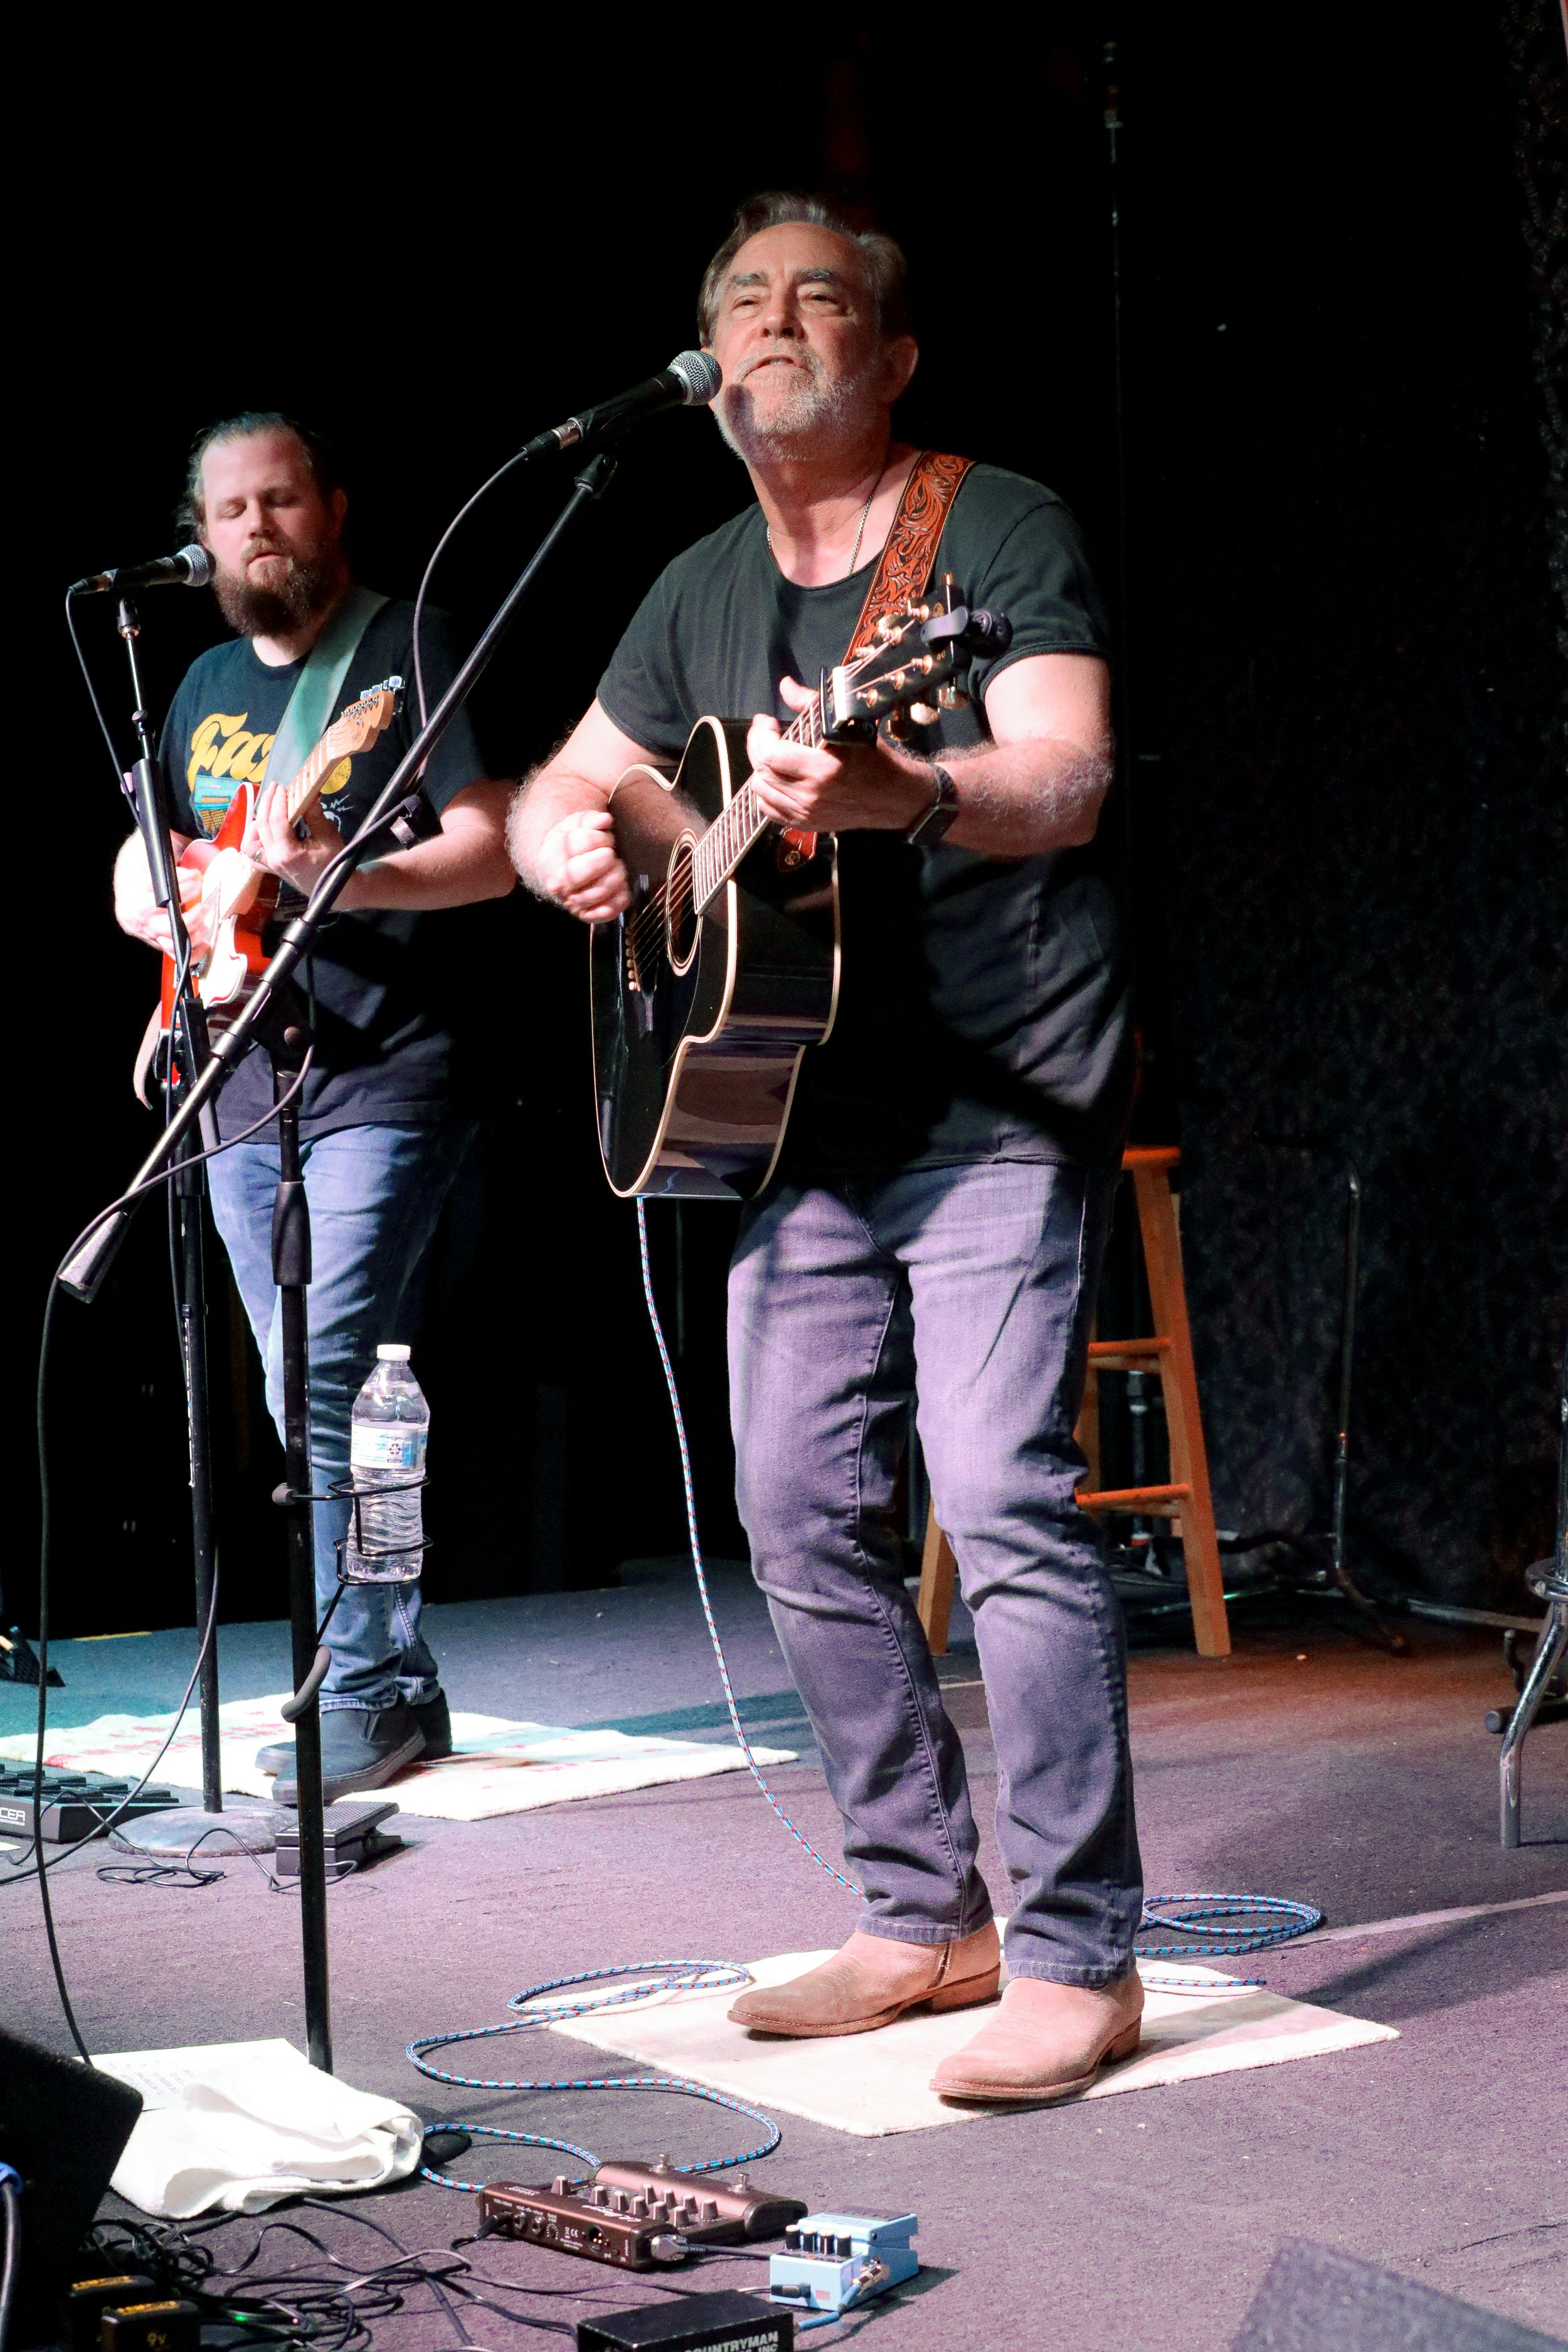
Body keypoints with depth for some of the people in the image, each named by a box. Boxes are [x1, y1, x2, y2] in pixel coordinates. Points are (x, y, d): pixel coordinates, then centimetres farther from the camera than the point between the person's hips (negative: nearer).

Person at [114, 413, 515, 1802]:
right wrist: (174, 910, 1)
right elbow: (137, 868, 25)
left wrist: (337, 872, -25)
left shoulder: (409, 651, -2)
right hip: (243, 1097, 7)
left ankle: (369, 1689, -11)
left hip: (384, 1081, -7)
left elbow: (491, 852, -11)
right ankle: (398, 1686, 17)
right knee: (328, 1406, 9)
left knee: (323, 1379, -18)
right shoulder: (206, 687, 17)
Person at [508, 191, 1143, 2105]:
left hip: (998, 1102, -7)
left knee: (1004, 1500, -14)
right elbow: (562, 789, 23)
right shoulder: (705, 592, 13)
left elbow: (1071, 778, -22)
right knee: (802, 1508, 6)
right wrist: (564, 849, -3)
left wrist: (900, 794, -43)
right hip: (802, 1106, 7)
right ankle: (926, 1918, 18)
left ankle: (1076, 1963, -6)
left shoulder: (999, 528, -7)